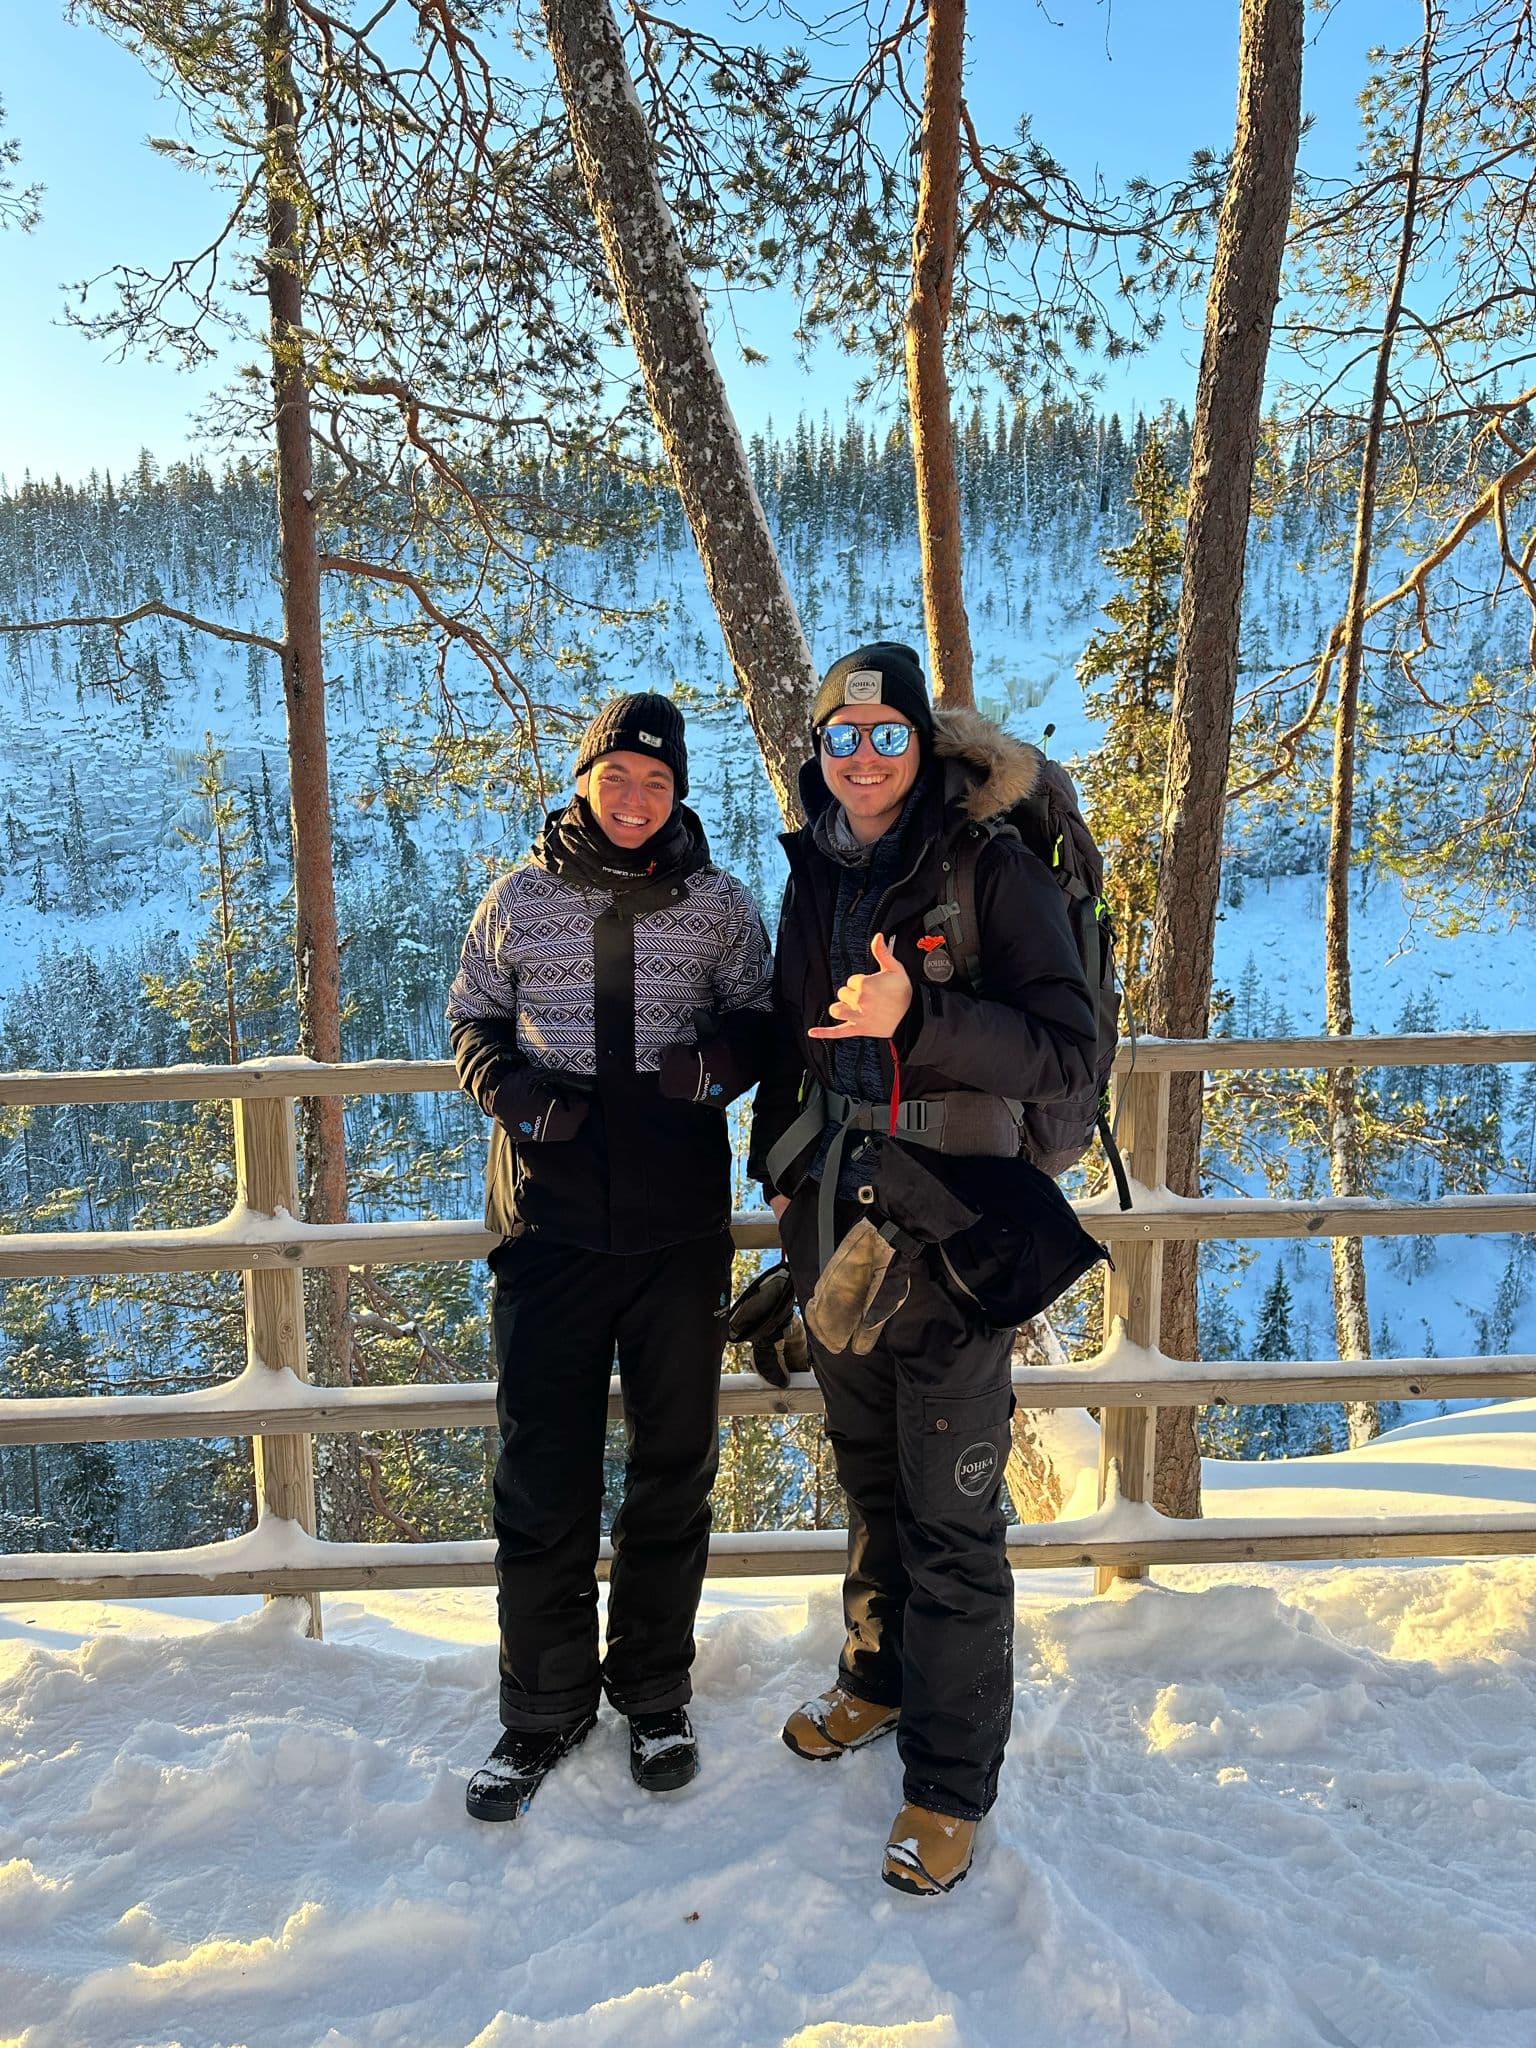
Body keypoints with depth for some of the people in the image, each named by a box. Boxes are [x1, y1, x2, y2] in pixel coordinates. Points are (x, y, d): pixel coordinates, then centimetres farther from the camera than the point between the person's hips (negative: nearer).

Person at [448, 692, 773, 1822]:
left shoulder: (720, 903, 3)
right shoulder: (520, 899, 4)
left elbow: (763, 1018, 11)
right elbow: (473, 1019, 13)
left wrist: (723, 1057, -12)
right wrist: (514, 1086, -8)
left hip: (680, 1228, 1)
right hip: (548, 1221, 0)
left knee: (673, 1470, 12)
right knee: (542, 1476, 4)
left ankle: (656, 1692, 33)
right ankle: (545, 1708, 25)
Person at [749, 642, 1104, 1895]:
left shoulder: (995, 871, -11)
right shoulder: (815, 880, 8)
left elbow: (1067, 1049, -18)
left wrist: (916, 1018, -30)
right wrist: (781, 1182, 19)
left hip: (952, 1239, -6)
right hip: (837, 1230, 6)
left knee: (953, 1521, 2)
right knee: (870, 1479, 22)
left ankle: (951, 1786, 20)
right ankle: (878, 1681, 44)